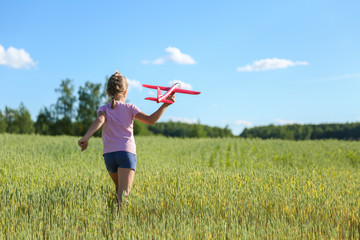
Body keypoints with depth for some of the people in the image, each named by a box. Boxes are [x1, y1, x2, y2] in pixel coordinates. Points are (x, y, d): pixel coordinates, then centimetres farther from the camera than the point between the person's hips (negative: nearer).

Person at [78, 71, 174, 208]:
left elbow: (99, 120, -14)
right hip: (127, 152, -2)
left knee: (119, 188, 25)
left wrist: (86, 137, -27)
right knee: (123, 191, -16)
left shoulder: (103, 109, 10)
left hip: (109, 154, 3)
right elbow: (151, 120, -4)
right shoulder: (129, 108, 8)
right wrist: (165, 105, 4)